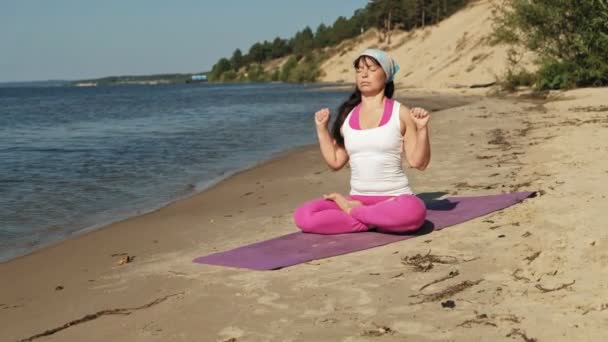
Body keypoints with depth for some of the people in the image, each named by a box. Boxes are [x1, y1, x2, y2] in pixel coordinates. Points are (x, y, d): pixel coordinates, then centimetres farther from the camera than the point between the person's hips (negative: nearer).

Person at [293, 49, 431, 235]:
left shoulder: (400, 113, 0)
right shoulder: (347, 116, 10)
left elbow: (418, 162, -1)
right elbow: (335, 162, 14)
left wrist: (422, 128, -14)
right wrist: (321, 128, 9)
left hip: (394, 197, -3)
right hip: (358, 199, 3)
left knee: (412, 211, -41)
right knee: (303, 216, -22)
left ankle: (352, 211, -13)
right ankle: (378, 221, -11)